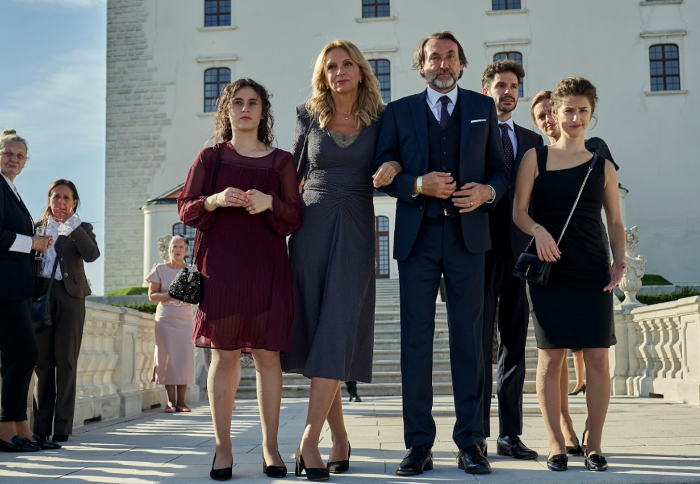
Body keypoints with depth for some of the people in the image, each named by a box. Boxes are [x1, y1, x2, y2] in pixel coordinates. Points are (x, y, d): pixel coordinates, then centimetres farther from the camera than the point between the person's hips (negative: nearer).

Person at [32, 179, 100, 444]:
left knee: (66, 362, -1)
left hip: (70, 297, -1)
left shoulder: (81, 228, 10)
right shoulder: (38, 227, 14)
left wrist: (73, 227, -14)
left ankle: (63, 426, 2)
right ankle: (41, 426, 6)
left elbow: (91, 255, -10)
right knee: (43, 361, 1)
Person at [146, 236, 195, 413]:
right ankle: (171, 401, 0)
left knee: (185, 358, -5)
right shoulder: (160, 269, 5)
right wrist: (169, 295, -17)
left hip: (185, 320, 1)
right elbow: (152, 295, 0)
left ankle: (181, 400, 0)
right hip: (165, 320, -1)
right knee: (168, 358, -5)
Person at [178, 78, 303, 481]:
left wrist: (270, 203, -14)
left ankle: (270, 447, 6)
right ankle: (223, 449, 5)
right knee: (224, 354, -2)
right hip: (221, 266, 0)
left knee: (268, 355, -2)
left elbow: (296, 217, 6)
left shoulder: (281, 161, 12)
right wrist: (215, 200, -12)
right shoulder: (210, 157, 13)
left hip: (267, 266, 0)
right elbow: (186, 209, 8)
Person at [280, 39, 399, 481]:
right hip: (311, 228, 2)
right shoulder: (309, 117, 10)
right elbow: (294, 174, 15)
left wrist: (395, 167, -12)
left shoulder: (381, 119, 6)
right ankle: (340, 440, 12)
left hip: (355, 231, -2)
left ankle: (309, 441, -12)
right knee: (314, 331, 1)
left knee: (335, 333, -12)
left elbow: (390, 169, 11)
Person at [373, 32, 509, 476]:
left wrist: (487, 191, -9)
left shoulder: (483, 108, 14)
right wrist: (417, 185, -12)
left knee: (468, 338, 1)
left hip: (467, 235, 0)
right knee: (416, 339, -1)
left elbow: (500, 170, 12)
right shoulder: (399, 111, 11)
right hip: (418, 236, 0)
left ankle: (471, 443, 8)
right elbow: (382, 172, 6)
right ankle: (419, 445, 6)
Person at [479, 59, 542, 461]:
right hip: (481, 251, -4)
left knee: (514, 348, 7)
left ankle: (510, 435, 15)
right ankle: (477, 435, 8)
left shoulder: (533, 141, 17)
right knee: (479, 347, 0)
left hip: (520, 254, 4)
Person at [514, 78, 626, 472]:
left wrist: (620, 261, -2)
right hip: (549, 270, -1)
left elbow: (615, 221, 14)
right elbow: (519, 210, 1)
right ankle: (556, 443, 10)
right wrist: (538, 229, -20)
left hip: (593, 272, 2)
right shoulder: (535, 158, 6)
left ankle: (595, 443, 12)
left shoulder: (602, 167, 11)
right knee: (551, 357, 0)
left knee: (597, 357, -1)